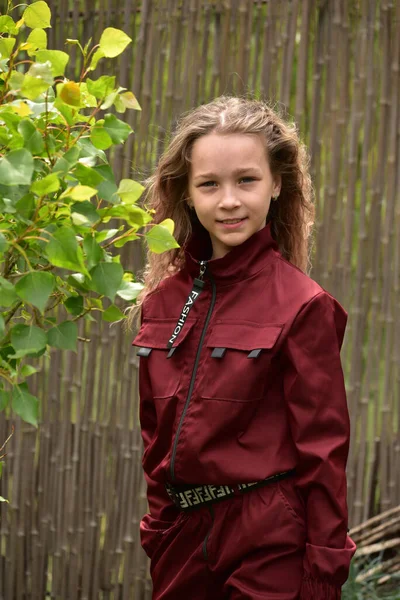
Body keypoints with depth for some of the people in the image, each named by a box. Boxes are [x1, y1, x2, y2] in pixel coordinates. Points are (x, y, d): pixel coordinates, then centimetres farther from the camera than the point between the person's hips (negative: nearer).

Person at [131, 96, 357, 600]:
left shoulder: (303, 307, -10)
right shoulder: (162, 302, 6)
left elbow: (322, 450, -9)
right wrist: (158, 533, 14)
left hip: (270, 548, -5)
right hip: (182, 540, 5)